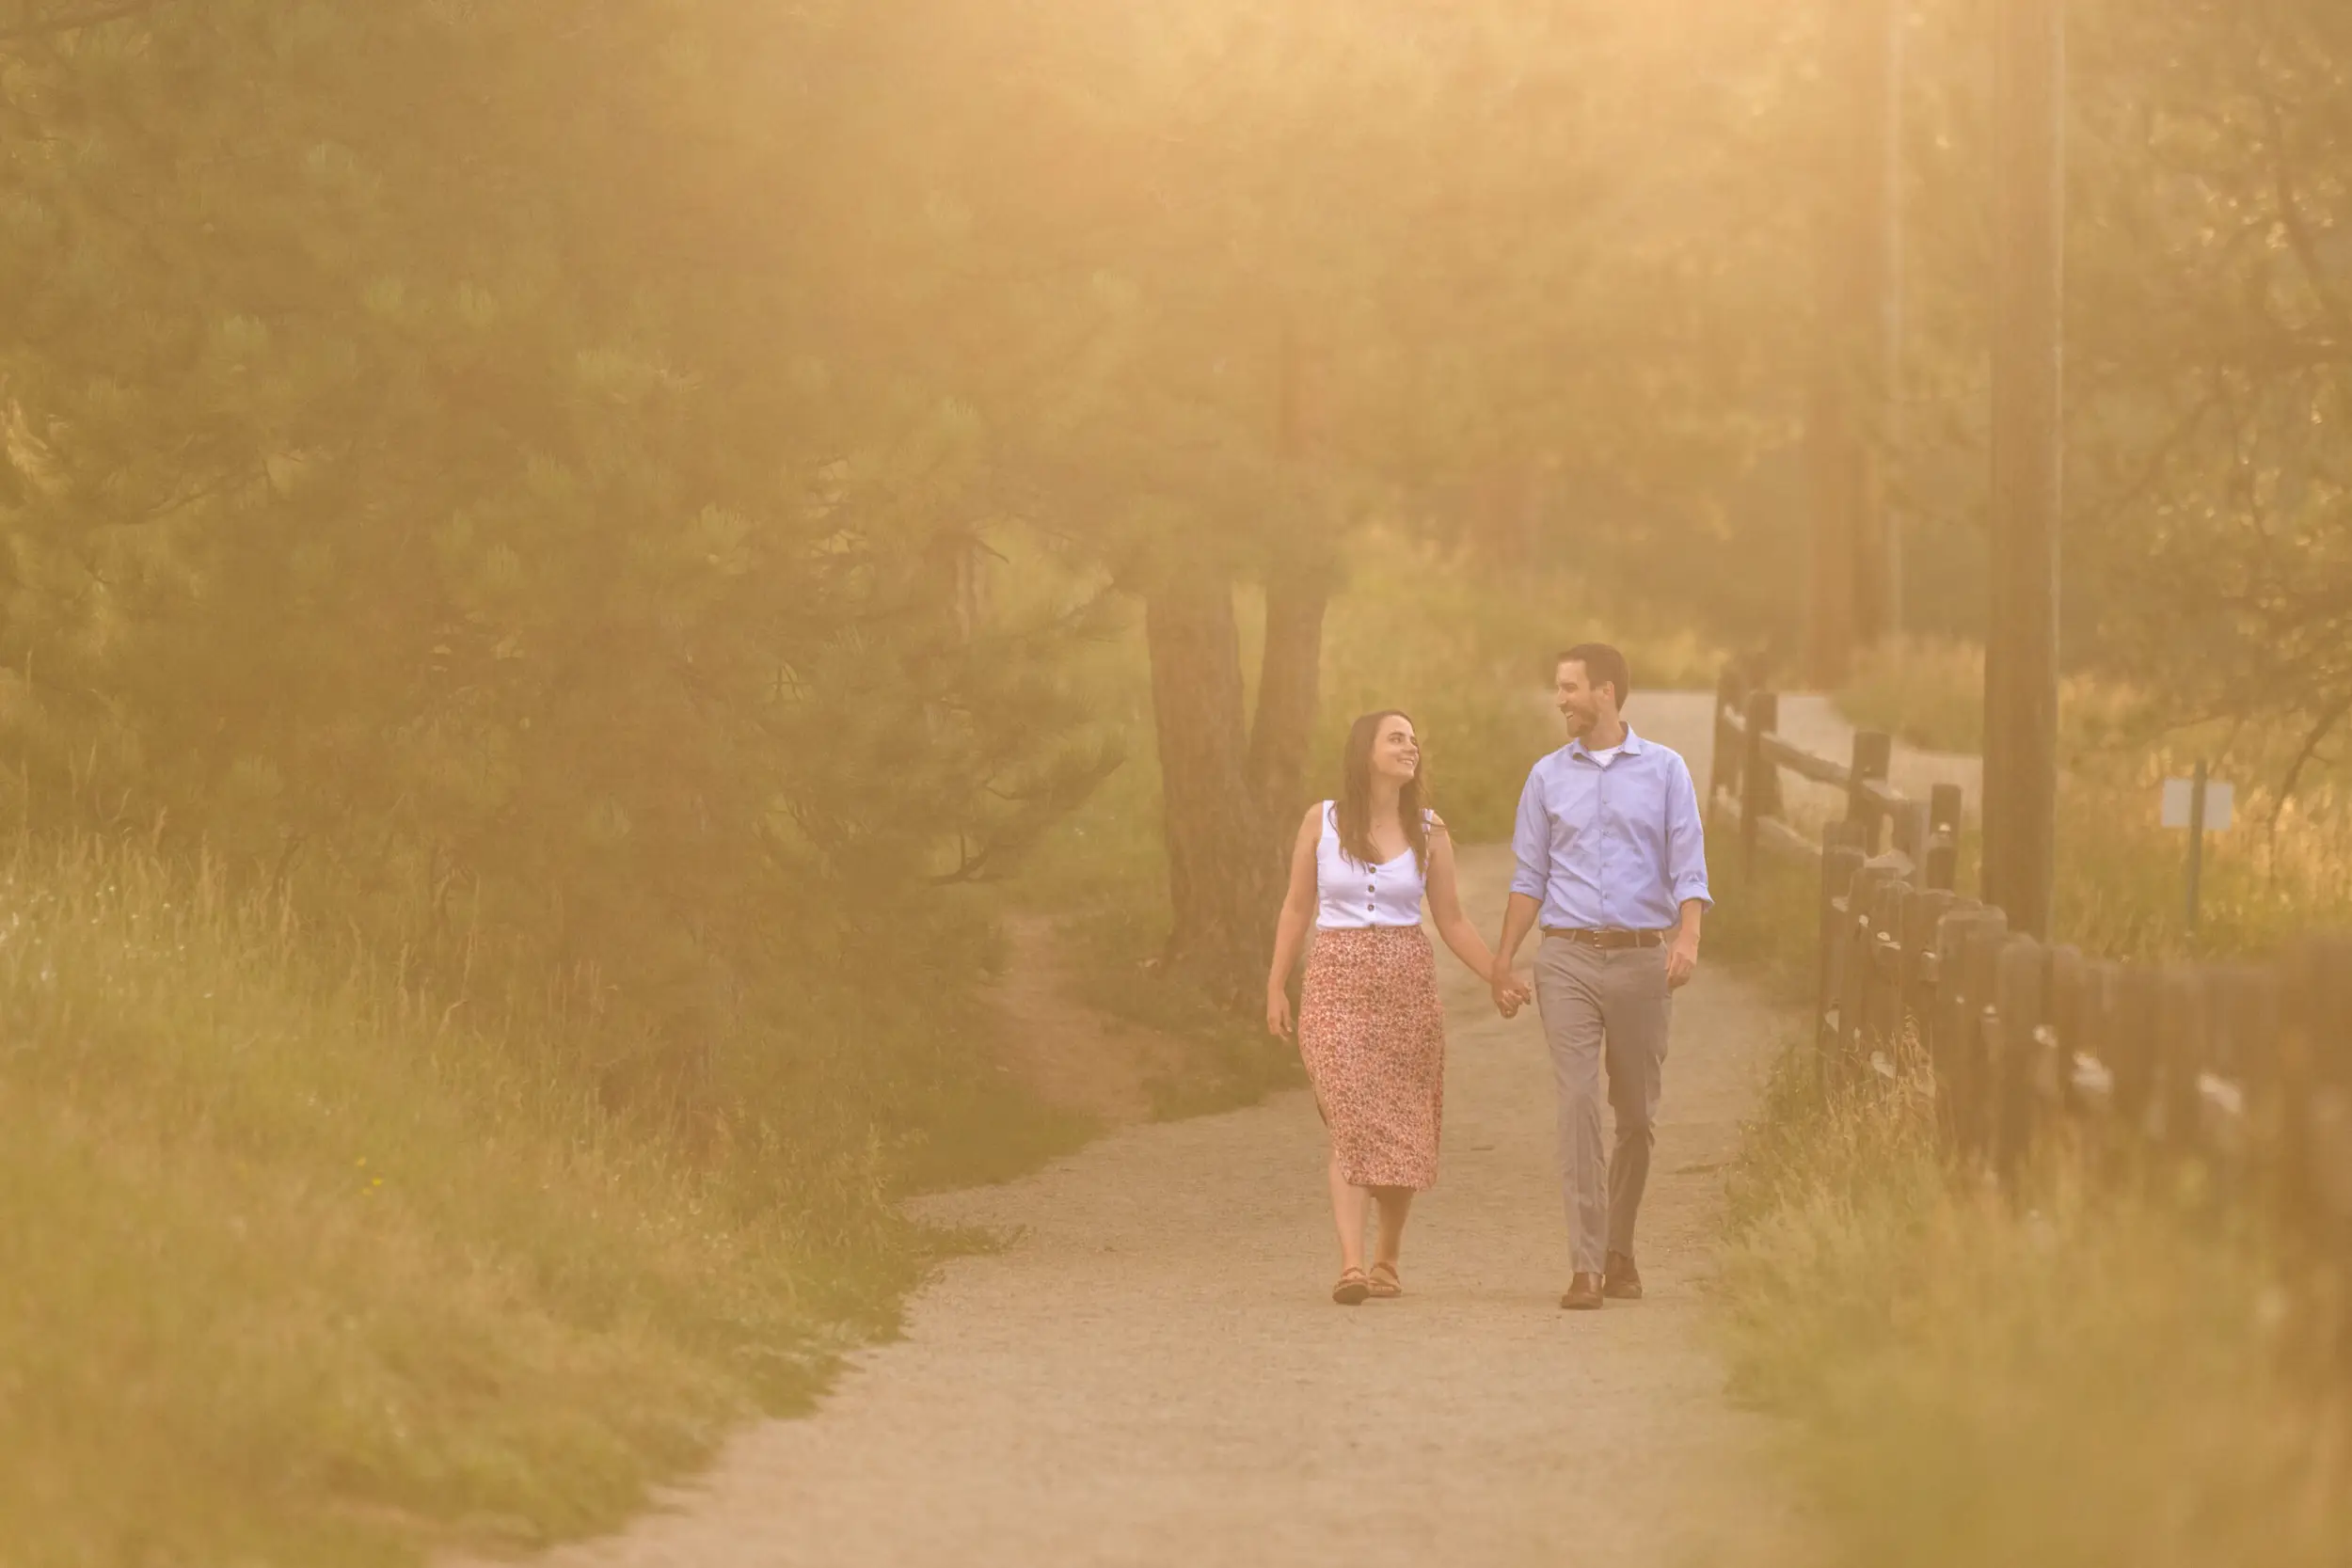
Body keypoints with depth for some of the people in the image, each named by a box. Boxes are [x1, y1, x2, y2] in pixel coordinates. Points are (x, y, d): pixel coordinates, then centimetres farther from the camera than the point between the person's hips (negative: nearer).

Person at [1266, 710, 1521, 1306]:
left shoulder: (1428, 831, 6)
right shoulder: (1322, 822, 2)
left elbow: (1451, 921, 9)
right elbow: (1297, 909, 8)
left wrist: (1498, 978, -1)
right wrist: (1276, 987, 5)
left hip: (1407, 985, 2)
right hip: (1337, 985, -2)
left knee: (1403, 1130, 3)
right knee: (1351, 1123, -14)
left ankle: (1387, 1260, 18)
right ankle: (1351, 1264, -21)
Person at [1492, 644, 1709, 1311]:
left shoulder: (1664, 770, 5)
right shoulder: (1547, 776, 11)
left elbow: (1689, 868, -1)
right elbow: (1530, 876, 13)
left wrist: (1687, 938, -18)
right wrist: (1503, 961, 8)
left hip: (1642, 957, 0)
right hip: (1568, 957, 0)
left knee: (1637, 1113, 6)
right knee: (1578, 1105, -11)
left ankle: (1620, 1250, 23)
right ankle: (1585, 1266, -14)